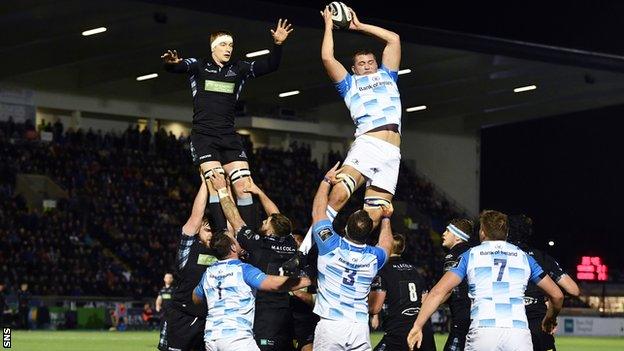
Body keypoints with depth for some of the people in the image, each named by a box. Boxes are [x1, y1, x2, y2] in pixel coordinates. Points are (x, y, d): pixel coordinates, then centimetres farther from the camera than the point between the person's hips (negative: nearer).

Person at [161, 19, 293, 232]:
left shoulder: (239, 69, 12)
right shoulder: (199, 66, 3)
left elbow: (270, 65, 6)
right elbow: (178, 67, -15)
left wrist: (277, 45, -13)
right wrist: (171, 62, -40)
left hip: (229, 136, 4)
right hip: (204, 136, -4)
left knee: (244, 186, -7)